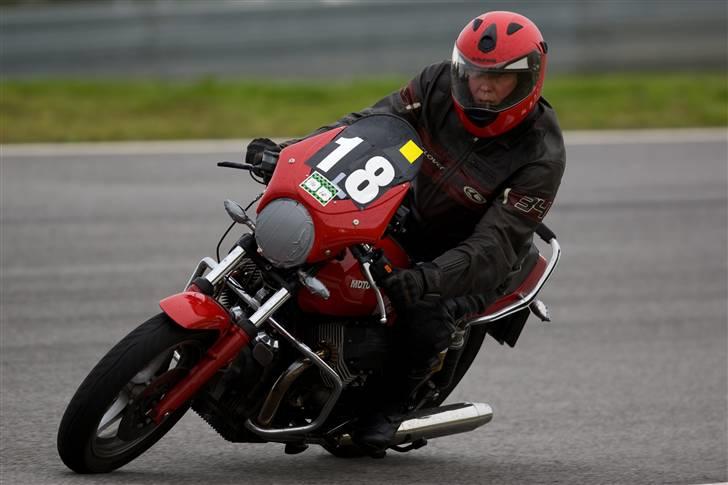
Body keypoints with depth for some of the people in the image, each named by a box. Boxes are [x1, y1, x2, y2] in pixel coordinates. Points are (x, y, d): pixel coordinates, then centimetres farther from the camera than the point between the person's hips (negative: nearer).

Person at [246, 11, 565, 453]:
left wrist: (429, 278, -48)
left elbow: (493, 245, -31)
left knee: (425, 318, -35)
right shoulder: (440, 85, -13)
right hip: (409, 218, 5)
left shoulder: (541, 157, -25)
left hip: (473, 259, -5)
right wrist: (290, 152, -26)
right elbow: (373, 122, -12)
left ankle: (393, 402, -6)